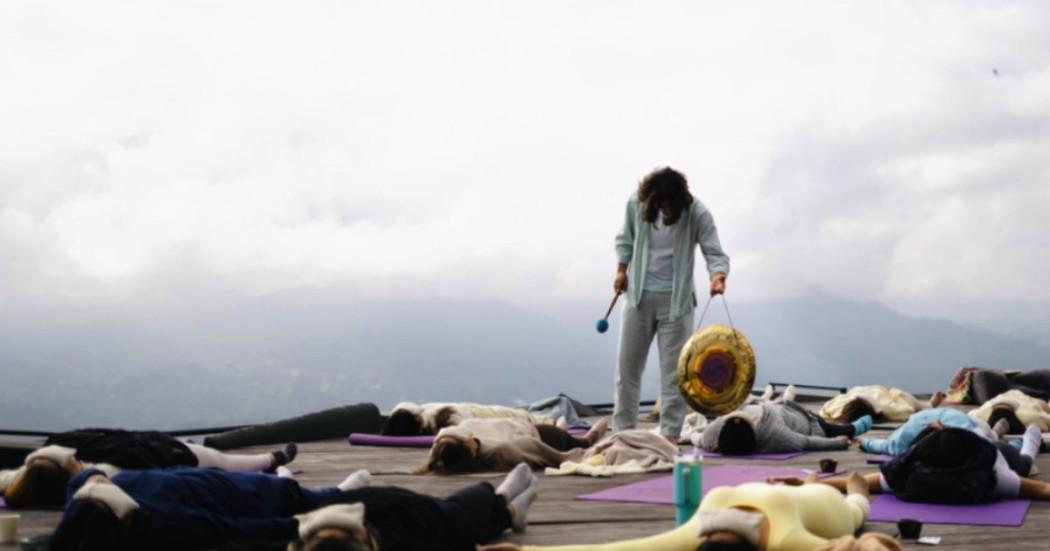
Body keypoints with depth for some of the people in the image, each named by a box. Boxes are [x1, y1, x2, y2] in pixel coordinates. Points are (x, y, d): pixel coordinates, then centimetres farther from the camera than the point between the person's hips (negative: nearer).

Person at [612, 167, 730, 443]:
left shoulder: (697, 213, -15)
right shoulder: (636, 203, -7)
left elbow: (715, 253, -17)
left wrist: (718, 276, -37)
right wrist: (621, 270, 2)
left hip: (676, 299, -2)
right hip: (638, 295, 3)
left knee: (673, 368, -2)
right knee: (628, 363, 6)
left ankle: (670, 434, 5)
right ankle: (623, 430, 17)